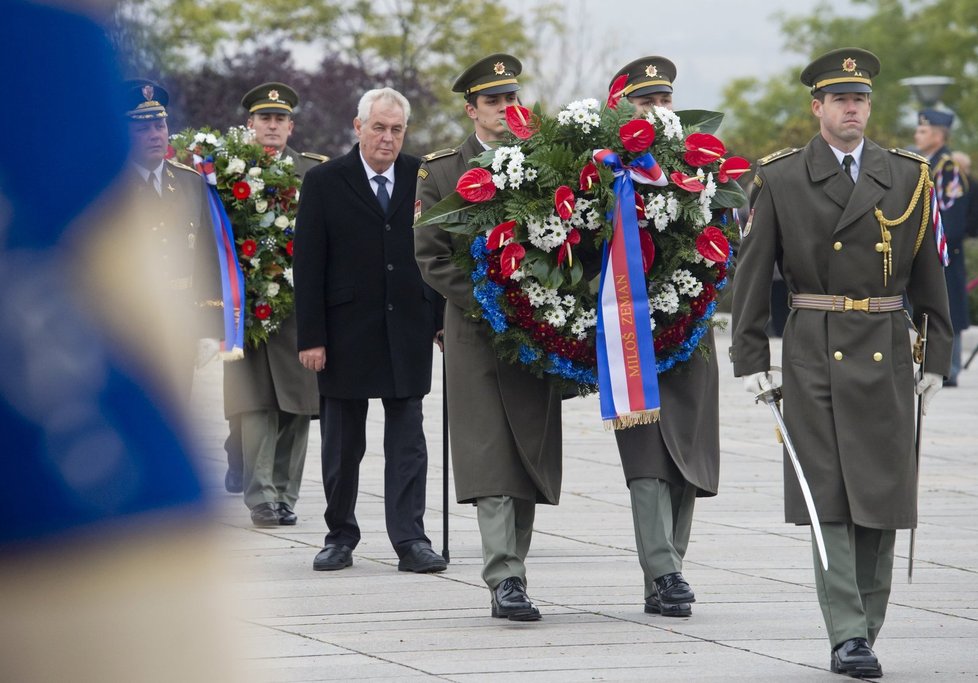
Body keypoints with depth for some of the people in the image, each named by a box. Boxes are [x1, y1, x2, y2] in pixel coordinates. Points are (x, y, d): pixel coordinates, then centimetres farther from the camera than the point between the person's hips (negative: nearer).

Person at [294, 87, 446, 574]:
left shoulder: (423, 178, 3)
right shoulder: (324, 183, -2)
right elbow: (308, 265, -3)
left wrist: (444, 319, 2)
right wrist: (311, 337, -9)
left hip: (408, 329, 1)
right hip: (346, 330, -1)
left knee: (407, 440, 0)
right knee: (342, 445, 7)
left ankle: (410, 541, 0)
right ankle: (340, 536, 19)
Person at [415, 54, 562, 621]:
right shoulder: (441, 172, 4)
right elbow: (431, 256, 0)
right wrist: (486, 302, -10)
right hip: (475, 333, -2)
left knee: (530, 457, 4)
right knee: (491, 459, -10)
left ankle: (511, 575, 13)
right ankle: (506, 578, -15)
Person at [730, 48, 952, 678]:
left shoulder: (907, 177, 8)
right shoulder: (780, 180, 2)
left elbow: (929, 272, 10)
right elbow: (753, 273, 3)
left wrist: (936, 358, 7)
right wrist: (750, 359, -2)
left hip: (886, 355, 2)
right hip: (814, 356, -2)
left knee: (882, 494, 4)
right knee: (830, 497, -6)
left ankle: (865, 627, 15)